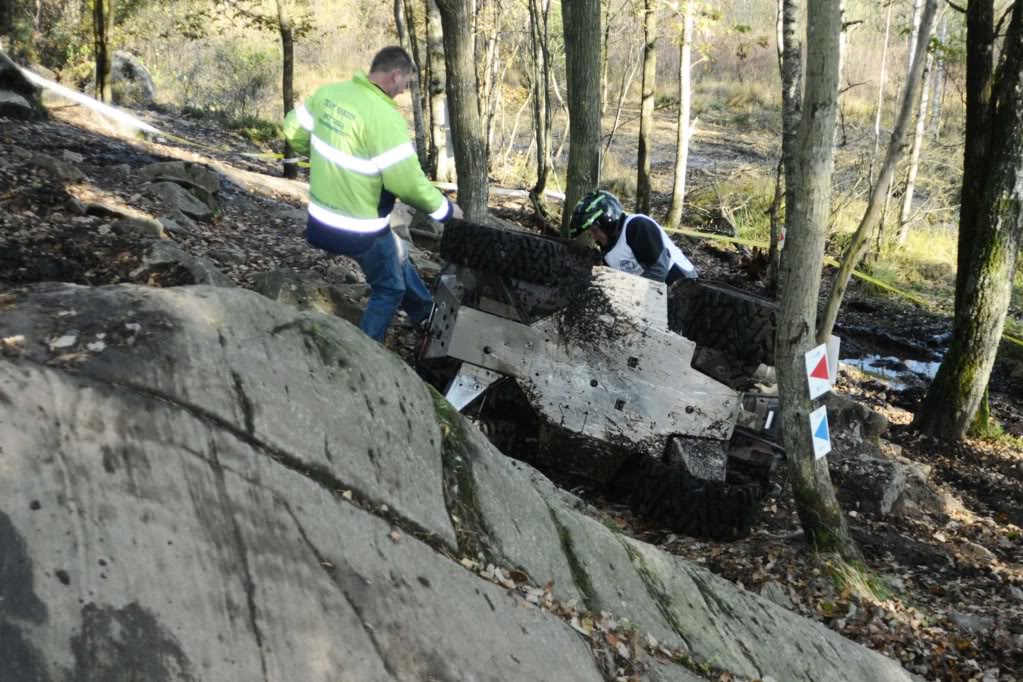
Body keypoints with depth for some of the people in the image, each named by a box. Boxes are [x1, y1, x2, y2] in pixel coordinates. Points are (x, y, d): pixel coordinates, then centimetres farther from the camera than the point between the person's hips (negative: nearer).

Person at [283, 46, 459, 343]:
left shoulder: (328, 93, -3)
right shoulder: (384, 117, -26)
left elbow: (293, 130, 11)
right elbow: (407, 182, -25)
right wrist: (445, 209, -9)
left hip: (322, 218, 8)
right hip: (358, 231, -8)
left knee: (397, 253, 30)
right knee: (389, 290, 15)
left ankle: (424, 309, 50)